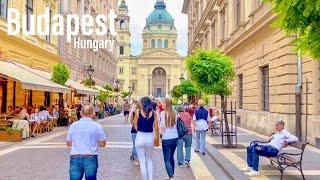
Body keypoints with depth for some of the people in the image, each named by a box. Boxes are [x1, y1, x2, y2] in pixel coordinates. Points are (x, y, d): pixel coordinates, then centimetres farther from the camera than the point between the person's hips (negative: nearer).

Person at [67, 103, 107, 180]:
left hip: (75, 158, 2)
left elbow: (69, 143, 9)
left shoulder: (73, 125, 1)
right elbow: (102, 144, 0)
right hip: (90, 158, -2)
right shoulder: (97, 126, -5)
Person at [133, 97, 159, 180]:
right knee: (149, 160, 22)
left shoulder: (138, 112, -6)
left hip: (140, 137, -2)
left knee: (142, 162, 10)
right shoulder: (153, 113, -2)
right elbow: (156, 128, 0)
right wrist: (157, 138, 12)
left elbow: (135, 126, -1)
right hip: (150, 138, 2)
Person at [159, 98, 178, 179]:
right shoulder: (174, 113, 4)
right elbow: (175, 124, 11)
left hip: (166, 139, -5)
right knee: (171, 157, 18)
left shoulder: (163, 113, -10)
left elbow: (162, 126, -12)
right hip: (175, 138, 6)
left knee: (167, 159, 0)